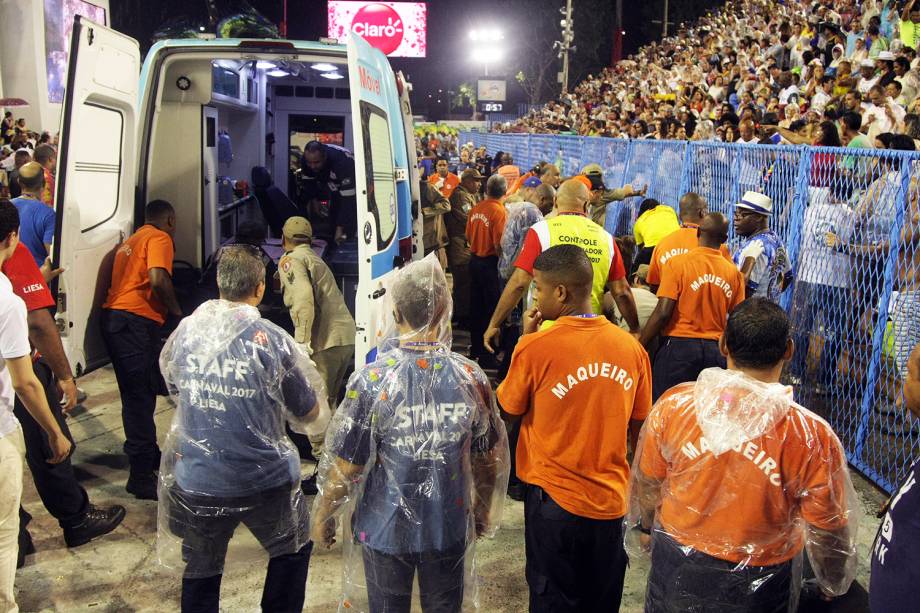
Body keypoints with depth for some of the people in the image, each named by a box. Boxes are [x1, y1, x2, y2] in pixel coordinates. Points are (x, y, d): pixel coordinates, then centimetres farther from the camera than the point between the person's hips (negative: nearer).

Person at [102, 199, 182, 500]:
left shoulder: (131, 240, 26)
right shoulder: (159, 238, -2)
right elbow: (158, 279, -18)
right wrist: (176, 311, -4)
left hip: (114, 317, 9)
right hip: (136, 321, -9)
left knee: (136, 394, 19)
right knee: (140, 397, -7)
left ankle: (147, 454, 32)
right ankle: (142, 476, -5)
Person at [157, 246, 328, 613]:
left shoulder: (184, 332, -4)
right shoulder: (271, 339, -14)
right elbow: (309, 415, -5)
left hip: (197, 483, 3)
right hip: (265, 481, -3)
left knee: (200, 573, 20)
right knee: (292, 551, 23)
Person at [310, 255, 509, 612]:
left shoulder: (371, 381, -20)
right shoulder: (472, 378, -12)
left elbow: (345, 467, -14)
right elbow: (489, 458, 0)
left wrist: (322, 516, 4)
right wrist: (484, 511, 17)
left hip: (385, 529, -1)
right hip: (451, 528, 2)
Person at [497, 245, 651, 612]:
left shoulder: (535, 347, -17)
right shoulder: (631, 347, -6)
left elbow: (507, 411, -2)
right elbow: (639, 430, 4)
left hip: (555, 500, -3)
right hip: (611, 499, 4)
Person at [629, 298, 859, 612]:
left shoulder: (674, 404, -19)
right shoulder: (812, 437, -24)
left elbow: (646, 482, -3)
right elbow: (828, 531, -11)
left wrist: (643, 525, 18)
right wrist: (834, 585, 10)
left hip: (677, 566, 1)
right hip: (758, 588, -1)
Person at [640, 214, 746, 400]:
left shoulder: (676, 263, -8)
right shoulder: (734, 273, 4)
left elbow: (663, 313, -13)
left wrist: (639, 345, -5)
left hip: (679, 346, -4)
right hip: (716, 350, 4)